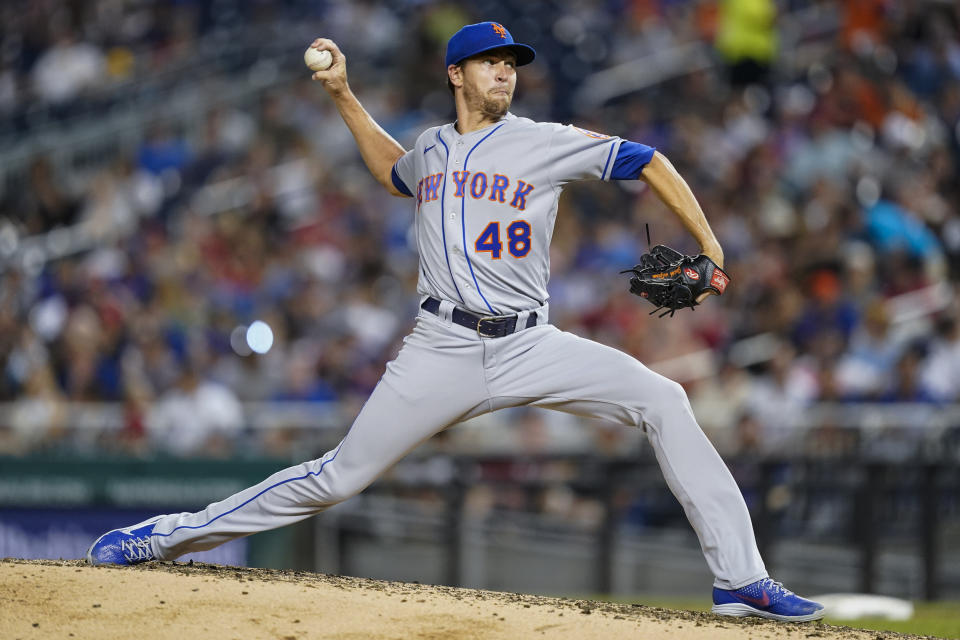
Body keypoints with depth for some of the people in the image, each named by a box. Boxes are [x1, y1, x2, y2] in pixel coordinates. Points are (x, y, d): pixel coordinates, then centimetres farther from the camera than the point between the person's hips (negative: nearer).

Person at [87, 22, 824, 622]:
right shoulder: (431, 150, 13)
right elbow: (393, 171, 38)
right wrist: (344, 96, 30)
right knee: (339, 476, -3)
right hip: (443, 349, 1)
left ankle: (740, 577, -17)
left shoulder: (545, 143, 2)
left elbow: (646, 161, 3)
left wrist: (709, 248, -3)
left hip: (529, 347, -1)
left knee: (664, 402, -19)